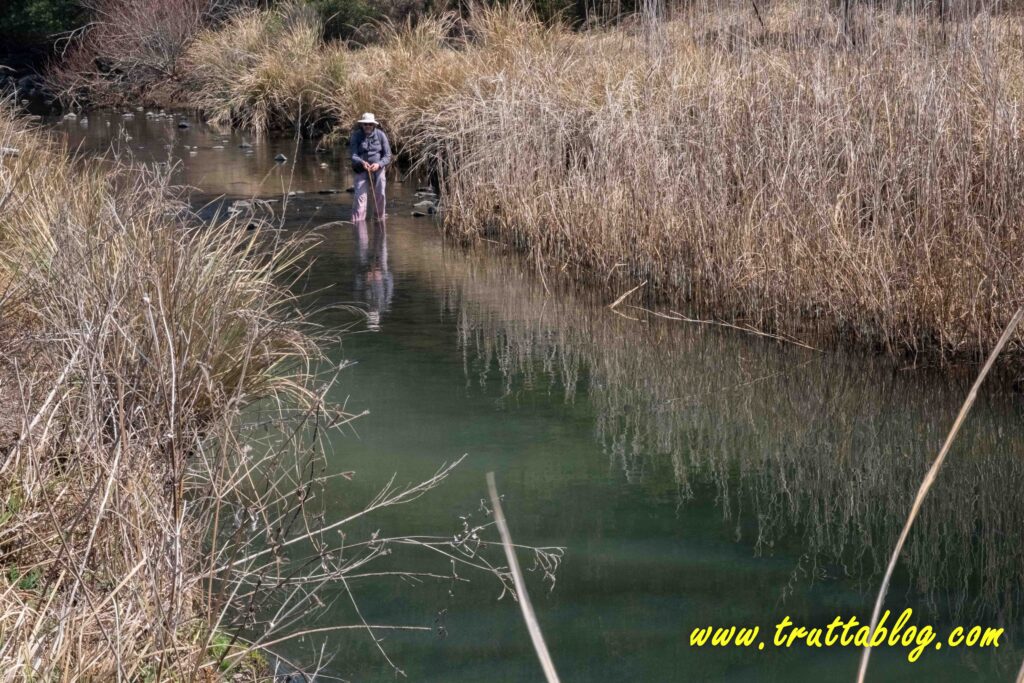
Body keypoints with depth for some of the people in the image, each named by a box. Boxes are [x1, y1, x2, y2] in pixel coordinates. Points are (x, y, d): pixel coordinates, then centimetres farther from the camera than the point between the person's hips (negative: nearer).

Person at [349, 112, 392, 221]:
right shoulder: (356, 136, -6)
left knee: (380, 195, 3)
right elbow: (353, 155, -11)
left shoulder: (380, 135, -5)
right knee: (360, 195, -11)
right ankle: (357, 221, -11)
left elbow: (387, 155, -5)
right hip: (362, 170, -1)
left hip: (378, 168, 1)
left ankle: (381, 216, 22)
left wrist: (379, 164, -24)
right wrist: (362, 162, -31)